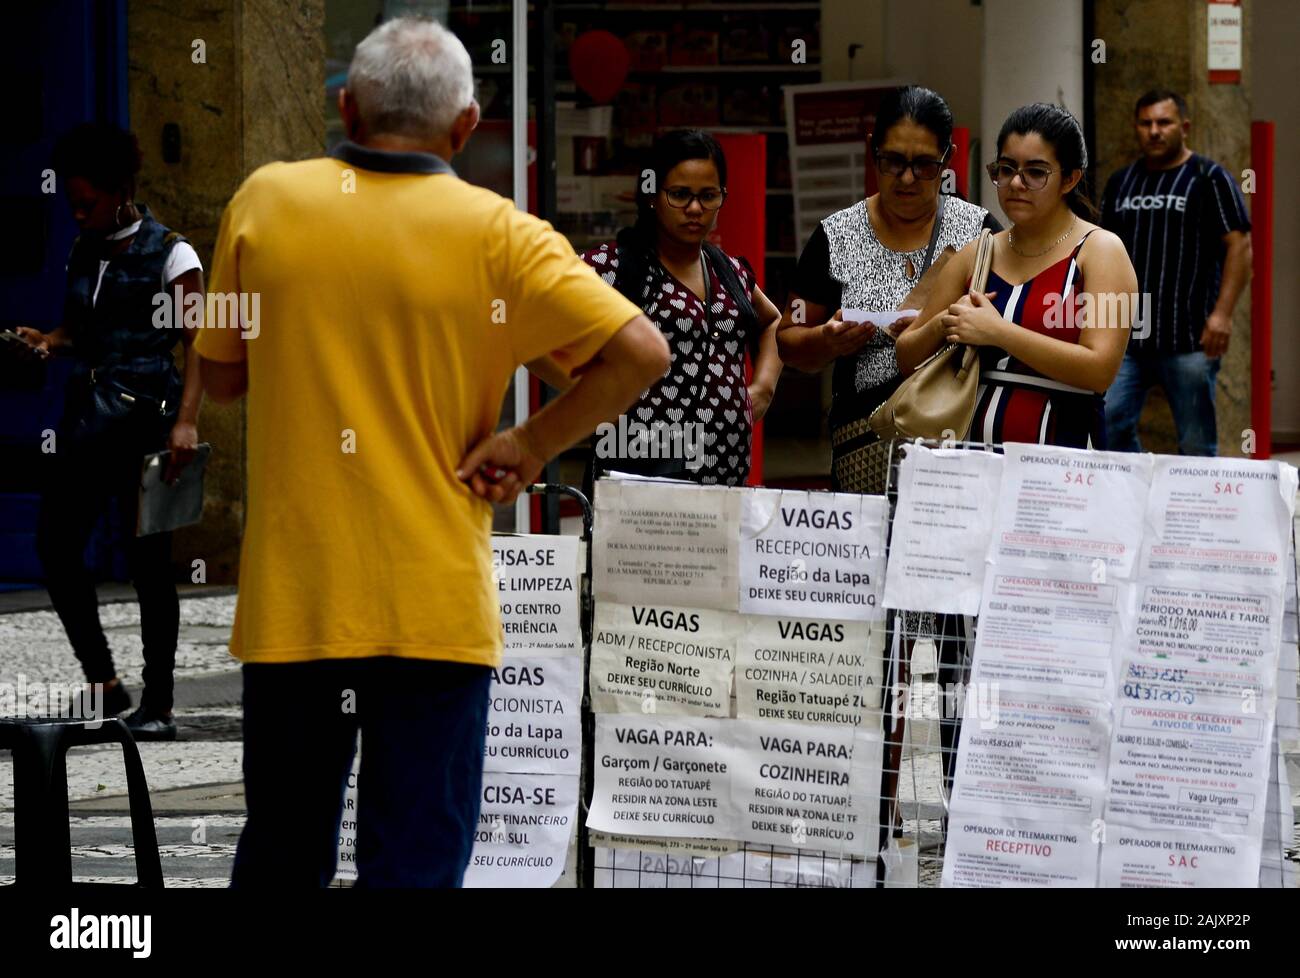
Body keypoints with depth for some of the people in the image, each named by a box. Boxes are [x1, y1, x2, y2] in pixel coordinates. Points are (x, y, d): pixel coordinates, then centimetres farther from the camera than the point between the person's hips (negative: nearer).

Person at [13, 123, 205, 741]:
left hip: (143, 411, -6)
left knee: (147, 557, -3)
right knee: (55, 542, -1)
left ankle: (158, 705, 3)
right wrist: (47, 341, -2)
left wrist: (186, 421, -20)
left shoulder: (169, 254, -5)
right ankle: (103, 684, 10)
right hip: (87, 411, 6)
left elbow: (197, 343, -10)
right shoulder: (84, 253, 13)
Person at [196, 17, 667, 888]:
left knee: (282, 856, 16)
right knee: (418, 863, 2)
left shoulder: (265, 203, -1)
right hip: (435, 608, -2)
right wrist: (530, 445, -5)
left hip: (292, 599, 3)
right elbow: (642, 352, -13)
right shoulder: (497, 235, -8)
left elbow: (221, 375, 10)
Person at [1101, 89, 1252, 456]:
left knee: (1196, 445, 0)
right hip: (1125, 337, 5)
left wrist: (1222, 313, -16)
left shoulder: (1209, 179, -1)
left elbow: (1239, 246, -7)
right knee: (1107, 425, -5)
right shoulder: (1121, 182, 15)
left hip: (1189, 341, -5)